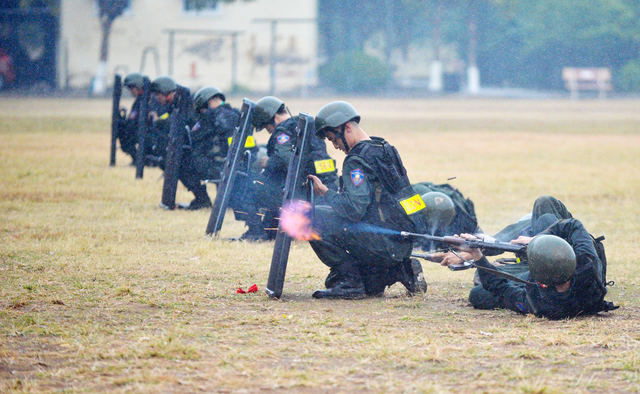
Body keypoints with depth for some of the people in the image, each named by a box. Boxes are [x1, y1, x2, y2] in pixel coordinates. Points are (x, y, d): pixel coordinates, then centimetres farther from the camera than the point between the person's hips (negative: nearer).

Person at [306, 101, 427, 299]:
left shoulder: (358, 160, -14)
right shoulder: (386, 149, 17)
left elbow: (353, 210, -22)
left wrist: (325, 192, -9)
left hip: (384, 243, -10)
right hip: (403, 244, 10)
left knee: (313, 218, -14)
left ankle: (348, 282, -10)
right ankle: (402, 270, 13)